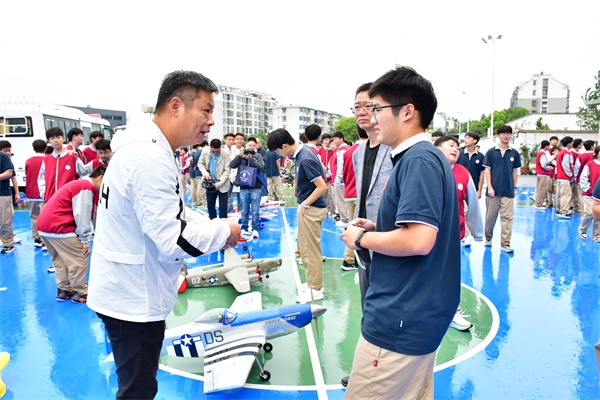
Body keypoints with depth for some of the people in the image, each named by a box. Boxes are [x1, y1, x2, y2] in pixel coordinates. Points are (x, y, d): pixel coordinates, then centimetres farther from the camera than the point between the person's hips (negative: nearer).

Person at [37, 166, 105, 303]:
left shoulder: (80, 184, 20)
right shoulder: (86, 187, -11)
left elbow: (85, 214, 22)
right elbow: (81, 215, -18)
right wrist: (85, 240, -14)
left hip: (45, 224, 11)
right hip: (58, 227, -11)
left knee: (60, 260, 20)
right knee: (79, 260, -1)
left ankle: (64, 290, 27)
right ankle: (80, 293, 8)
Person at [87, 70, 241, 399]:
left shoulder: (146, 149, 7)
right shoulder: (152, 158, -25)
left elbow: (166, 214, 14)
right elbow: (174, 240, -27)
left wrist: (214, 225, 2)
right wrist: (224, 231, -12)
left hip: (127, 293, 10)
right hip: (134, 300, -10)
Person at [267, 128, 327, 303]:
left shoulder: (304, 159, -23)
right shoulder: (304, 150, 5)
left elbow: (322, 187, -24)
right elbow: (322, 169, 19)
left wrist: (306, 203, -15)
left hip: (311, 209, -10)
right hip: (309, 207, 10)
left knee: (311, 250, 1)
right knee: (305, 248, 18)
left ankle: (315, 289, 14)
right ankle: (313, 282, 30)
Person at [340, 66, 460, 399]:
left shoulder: (419, 160, -19)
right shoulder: (425, 157, 12)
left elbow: (418, 240, -28)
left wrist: (361, 238, -13)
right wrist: (376, 229, 8)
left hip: (400, 320, -10)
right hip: (417, 313, 10)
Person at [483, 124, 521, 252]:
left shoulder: (514, 153, 5)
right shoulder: (491, 152, -1)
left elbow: (515, 171, 10)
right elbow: (487, 170, -2)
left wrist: (514, 187, 9)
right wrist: (489, 187, -8)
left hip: (508, 191, 1)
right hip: (494, 190, -1)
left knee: (507, 217, 0)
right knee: (490, 216, 9)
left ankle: (505, 243, 5)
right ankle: (488, 237, 29)